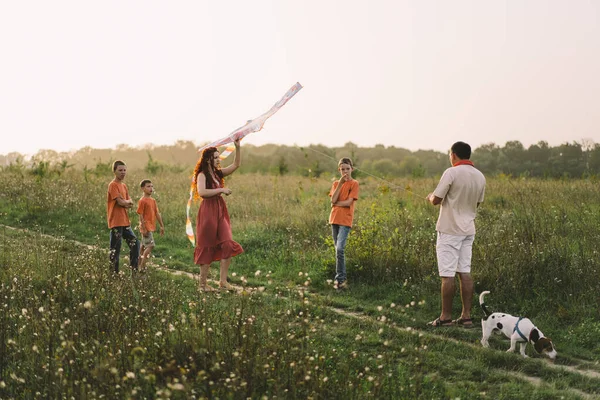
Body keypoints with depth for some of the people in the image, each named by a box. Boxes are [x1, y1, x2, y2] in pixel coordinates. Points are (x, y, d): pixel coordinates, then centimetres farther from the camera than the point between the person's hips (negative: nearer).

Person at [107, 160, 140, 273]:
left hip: (125, 222, 9)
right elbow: (121, 202, -19)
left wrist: (126, 203, -10)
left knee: (135, 243, 9)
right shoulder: (113, 185, -11)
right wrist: (128, 201, 1)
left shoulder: (124, 186, 15)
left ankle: (134, 270, 15)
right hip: (116, 222, -9)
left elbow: (131, 204, 11)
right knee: (115, 249, -5)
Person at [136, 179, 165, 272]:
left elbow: (157, 213, 15)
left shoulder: (153, 200, 12)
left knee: (143, 246, 15)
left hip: (151, 227, 9)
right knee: (150, 245, -13)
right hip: (146, 227, -9)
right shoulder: (142, 201, -12)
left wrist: (162, 226, 14)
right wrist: (144, 228, -19)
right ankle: (142, 267, -11)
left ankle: (140, 265, 24)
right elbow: (140, 215, -15)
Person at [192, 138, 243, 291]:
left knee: (227, 245, -5)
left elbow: (236, 164, 12)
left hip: (221, 211, 7)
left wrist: (238, 147, 2)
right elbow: (201, 192, -24)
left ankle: (223, 281, -1)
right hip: (208, 211, -7)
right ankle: (203, 283, 10)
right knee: (207, 248, 0)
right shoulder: (202, 175, -8)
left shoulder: (218, 173, 13)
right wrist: (221, 190, -20)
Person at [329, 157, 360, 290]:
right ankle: (341, 278, 17)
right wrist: (340, 183, -9)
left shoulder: (354, 184, -3)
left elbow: (348, 202, -13)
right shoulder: (336, 183, 12)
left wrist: (336, 203, -3)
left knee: (340, 248, -16)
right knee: (338, 249, 9)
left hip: (346, 220, -5)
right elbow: (333, 200, -5)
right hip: (334, 218, 6)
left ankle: (340, 278, -12)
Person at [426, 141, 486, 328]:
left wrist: (430, 197, 9)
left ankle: (446, 317, 1)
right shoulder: (480, 176, 8)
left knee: (447, 275, -3)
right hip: (468, 230, 7)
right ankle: (466, 316, 8)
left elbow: (436, 200, -13)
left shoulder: (451, 173, -14)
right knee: (465, 273, 8)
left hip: (450, 230, -7)